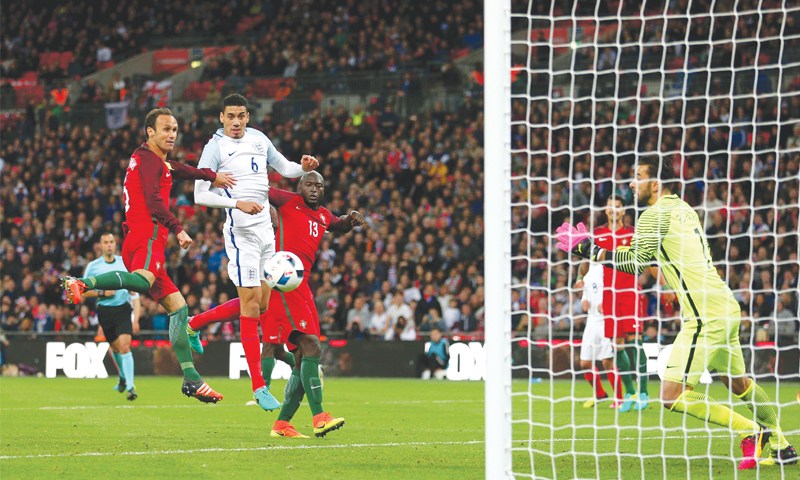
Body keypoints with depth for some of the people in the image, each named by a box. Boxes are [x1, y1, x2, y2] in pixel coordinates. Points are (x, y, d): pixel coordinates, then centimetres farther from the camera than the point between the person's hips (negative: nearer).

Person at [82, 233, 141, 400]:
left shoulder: (125, 263, 3)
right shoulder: (93, 266, 2)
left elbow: (134, 292, 5)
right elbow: (84, 293, 4)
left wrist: (136, 319, -1)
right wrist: (102, 293, -12)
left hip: (123, 309, -1)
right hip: (105, 310, 1)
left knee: (124, 346, -16)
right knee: (115, 347, 11)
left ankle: (130, 386, -18)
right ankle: (123, 377, 39)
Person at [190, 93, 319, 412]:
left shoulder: (259, 139, 13)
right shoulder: (215, 147, -7)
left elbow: (284, 168, 26)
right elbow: (200, 195, -13)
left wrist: (304, 167, 4)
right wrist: (237, 203, -24)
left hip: (265, 227, 7)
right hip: (241, 230, -7)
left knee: (262, 304, 10)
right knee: (252, 302, -10)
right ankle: (258, 386, -7)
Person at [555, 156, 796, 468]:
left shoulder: (655, 215, -10)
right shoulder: (684, 209, 17)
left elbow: (636, 263, -17)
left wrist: (590, 251, -10)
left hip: (705, 317, -10)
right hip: (726, 307, 10)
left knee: (673, 397, -10)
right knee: (738, 383, 23)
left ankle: (751, 431, -6)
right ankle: (782, 448, 29)